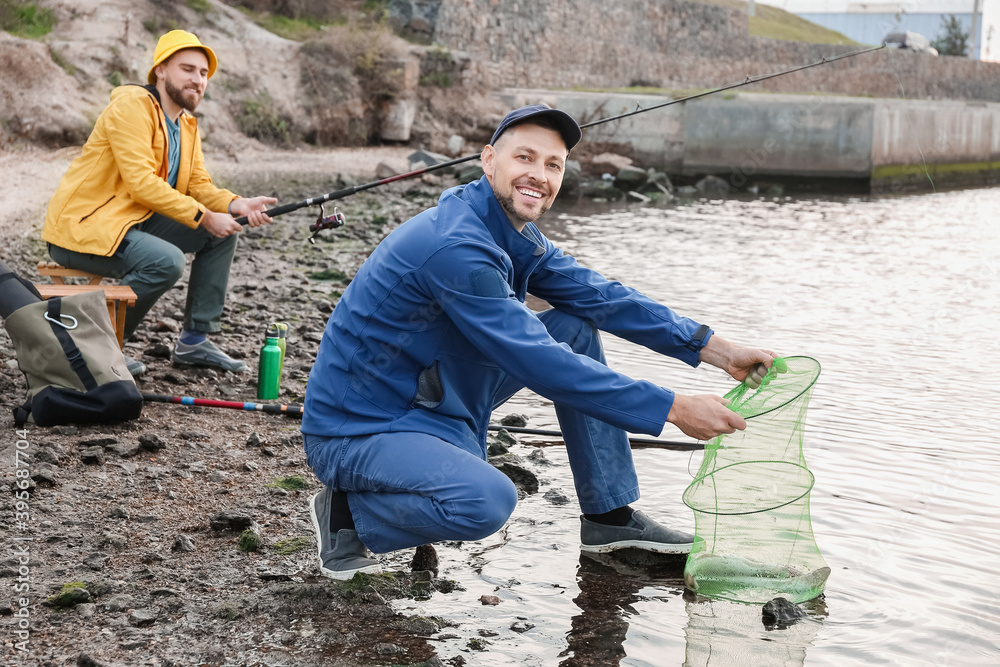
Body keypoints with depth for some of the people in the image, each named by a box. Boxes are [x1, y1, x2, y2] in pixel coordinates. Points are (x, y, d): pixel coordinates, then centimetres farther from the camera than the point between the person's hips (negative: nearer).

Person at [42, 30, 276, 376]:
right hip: (80, 228, -9)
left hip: (135, 221, 9)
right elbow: (140, 182, -24)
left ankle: (195, 340, 10)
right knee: (167, 261, -31)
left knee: (223, 233, 5)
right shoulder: (132, 105, -16)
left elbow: (199, 185, 10)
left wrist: (237, 205, -11)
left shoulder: (187, 124, 13)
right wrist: (204, 217, -22)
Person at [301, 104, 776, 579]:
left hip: (433, 409, 10)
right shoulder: (456, 247, -27)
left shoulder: (513, 234, 4)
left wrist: (721, 352, 2)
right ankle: (346, 512, -7)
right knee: (487, 500, -37)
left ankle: (611, 516, 12)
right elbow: (540, 364, -28)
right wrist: (675, 409, -25)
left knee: (575, 327, 6)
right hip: (355, 432, -10)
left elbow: (599, 297, 8)